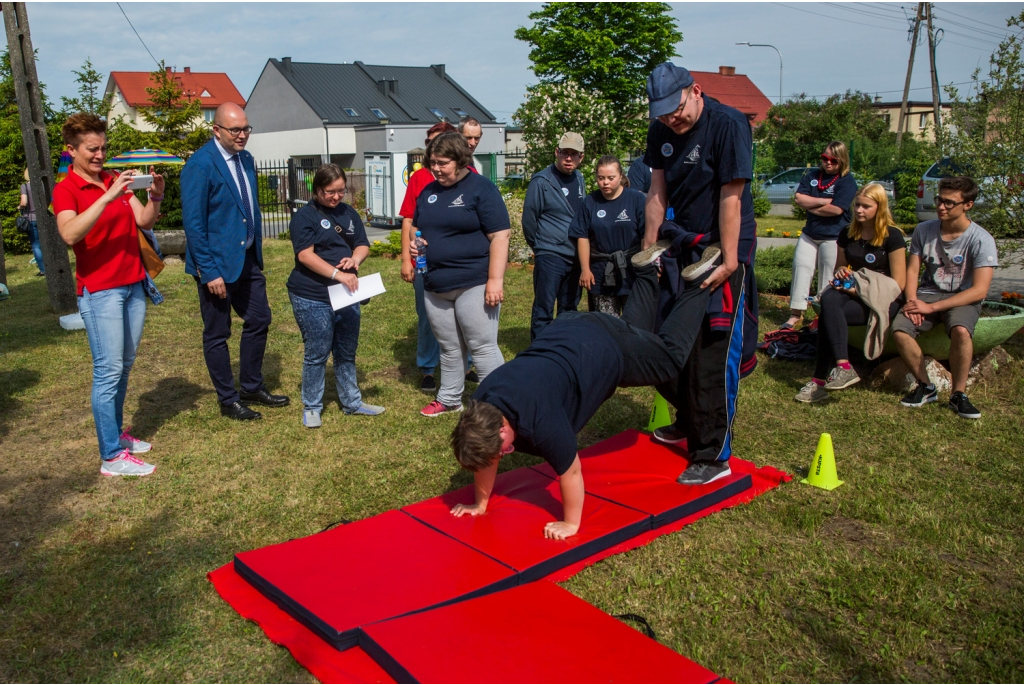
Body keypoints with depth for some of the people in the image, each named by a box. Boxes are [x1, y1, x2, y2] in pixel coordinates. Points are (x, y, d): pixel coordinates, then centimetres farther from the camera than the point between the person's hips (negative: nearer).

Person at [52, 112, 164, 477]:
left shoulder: (116, 180, 11)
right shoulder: (65, 190, -7)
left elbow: (144, 221, 3)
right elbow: (70, 234, -26)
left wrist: (156, 197, -16)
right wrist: (108, 196, -31)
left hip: (133, 284, 6)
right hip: (99, 291, -6)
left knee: (125, 365, 12)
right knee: (108, 371, -7)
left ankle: (117, 432, 25)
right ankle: (112, 456, -3)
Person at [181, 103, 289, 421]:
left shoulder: (246, 159, 6)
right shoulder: (200, 165, -17)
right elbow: (193, 223, -19)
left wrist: (258, 249, 12)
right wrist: (210, 272, -20)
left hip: (248, 258, 8)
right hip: (217, 263, -8)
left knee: (258, 322, 14)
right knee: (217, 334, 6)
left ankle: (252, 388, 31)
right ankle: (228, 401, 19)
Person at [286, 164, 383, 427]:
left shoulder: (349, 214, 12)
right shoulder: (304, 216, -7)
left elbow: (363, 245, 13)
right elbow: (306, 255, -18)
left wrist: (356, 258, -11)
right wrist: (337, 274, -28)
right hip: (312, 298, -6)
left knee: (347, 353, 15)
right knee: (317, 354, 0)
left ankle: (352, 402, 27)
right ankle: (311, 408, 14)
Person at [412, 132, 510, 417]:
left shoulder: (481, 188, -7)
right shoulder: (428, 192, 13)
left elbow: (499, 236, -12)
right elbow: (417, 229, 25)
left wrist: (495, 280, -19)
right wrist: (415, 243, 1)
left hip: (473, 283, -6)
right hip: (435, 286, 7)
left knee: (483, 348, -3)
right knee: (449, 348, 17)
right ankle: (449, 398, 30)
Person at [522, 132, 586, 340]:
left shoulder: (579, 180, 10)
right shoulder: (541, 181, -10)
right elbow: (528, 219, -6)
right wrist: (539, 246, 4)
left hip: (575, 256, 7)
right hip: (550, 256, -7)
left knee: (569, 309, 14)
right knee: (544, 309, -3)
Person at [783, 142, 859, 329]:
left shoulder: (847, 180, -7)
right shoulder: (812, 175, 8)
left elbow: (836, 209, -20)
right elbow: (799, 198, -5)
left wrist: (811, 207, -9)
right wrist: (825, 201, -13)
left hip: (833, 237, -5)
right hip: (809, 234, 5)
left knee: (828, 278, 0)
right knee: (800, 267, -1)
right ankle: (796, 313, 4)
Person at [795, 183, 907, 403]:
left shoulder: (892, 237, -5)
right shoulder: (847, 235, 11)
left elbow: (898, 284, -8)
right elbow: (839, 267, 24)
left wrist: (861, 289, -16)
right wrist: (841, 272, -1)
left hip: (883, 300, -5)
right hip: (853, 293, 5)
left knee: (828, 315, -32)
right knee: (829, 298, -34)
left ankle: (820, 380, -33)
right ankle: (843, 367, -42)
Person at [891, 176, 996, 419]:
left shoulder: (981, 240, -13)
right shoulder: (924, 230, -1)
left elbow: (979, 290, -17)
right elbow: (912, 270, 6)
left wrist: (931, 307, -23)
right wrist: (912, 301, -15)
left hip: (963, 298, -3)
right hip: (928, 292, 3)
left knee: (961, 330, -36)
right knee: (899, 329, -26)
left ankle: (958, 394, -17)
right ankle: (926, 387, -6)